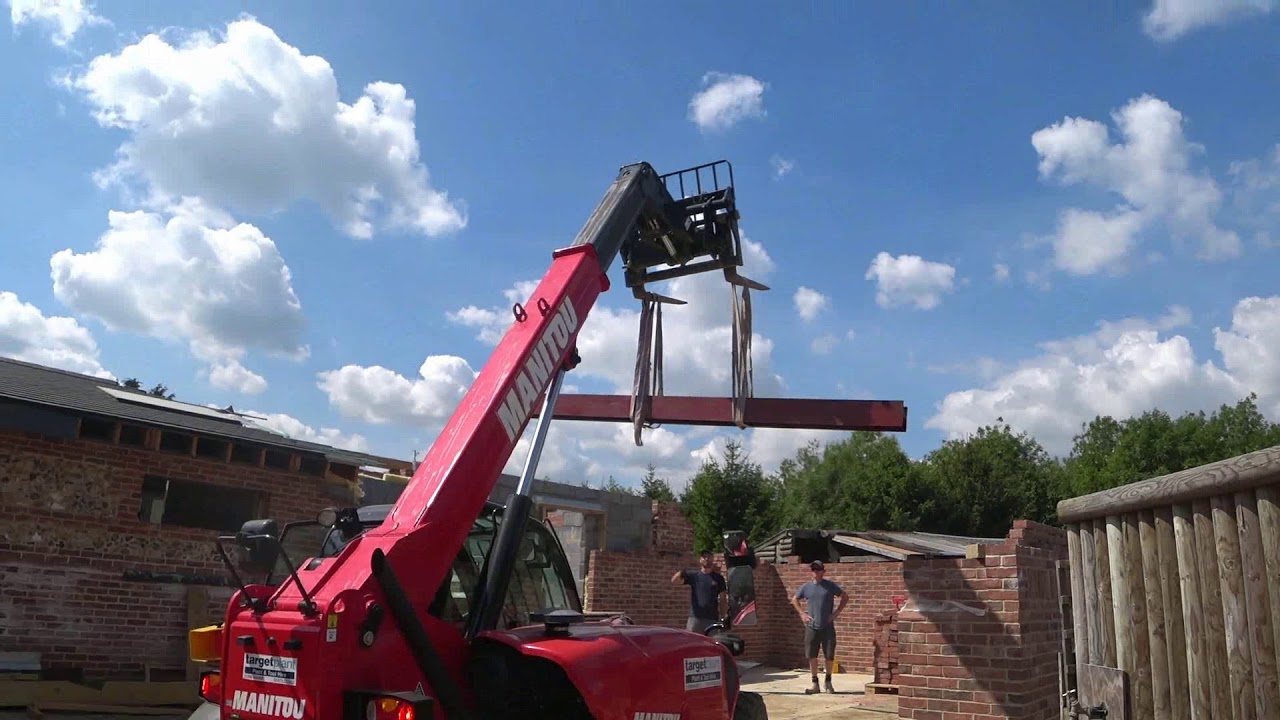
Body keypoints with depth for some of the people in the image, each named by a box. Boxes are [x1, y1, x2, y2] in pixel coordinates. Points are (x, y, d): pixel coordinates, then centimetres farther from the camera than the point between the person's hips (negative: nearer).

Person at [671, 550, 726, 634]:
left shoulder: (718, 578, 8)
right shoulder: (693, 575, 6)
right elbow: (674, 581, -5)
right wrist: (680, 573, -27)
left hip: (712, 618, 1)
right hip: (695, 617, 0)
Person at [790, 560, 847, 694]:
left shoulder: (830, 586, 0)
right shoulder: (806, 587, 5)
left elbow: (845, 596, 9)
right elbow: (794, 600, 18)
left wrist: (837, 612, 0)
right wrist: (802, 613, 5)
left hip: (828, 627, -1)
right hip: (811, 627, 1)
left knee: (829, 656, 2)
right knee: (812, 657, 1)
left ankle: (828, 682, 21)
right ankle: (815, 684, 11)